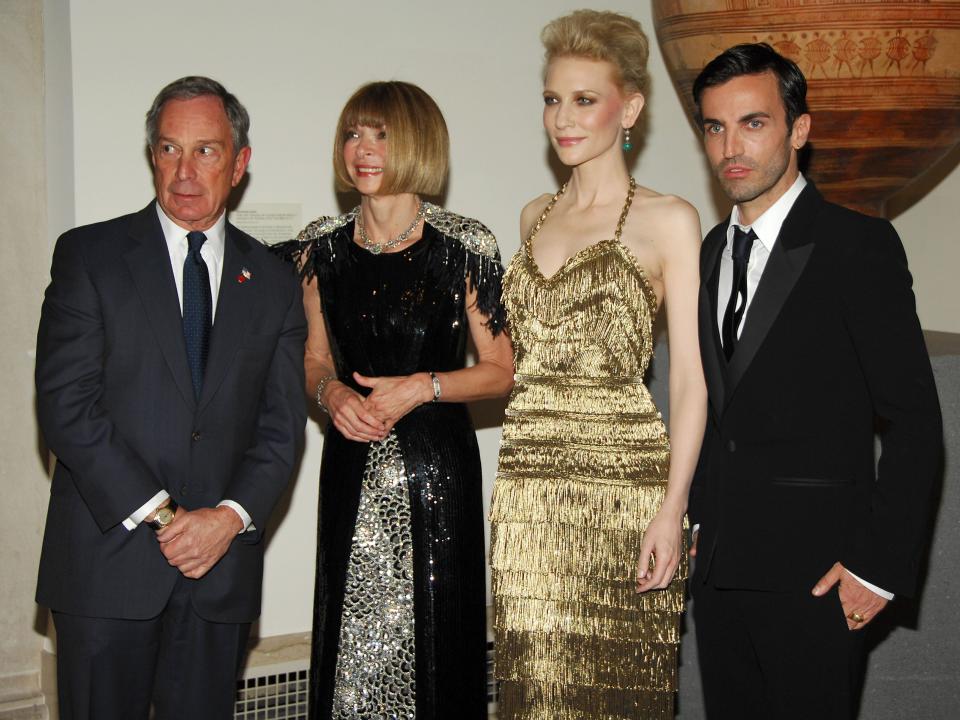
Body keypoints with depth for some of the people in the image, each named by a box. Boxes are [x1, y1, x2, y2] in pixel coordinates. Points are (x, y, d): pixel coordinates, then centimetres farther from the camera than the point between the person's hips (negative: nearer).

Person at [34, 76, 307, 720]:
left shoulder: (273, 281, 10)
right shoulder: (89, 255, 0)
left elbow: (282, 425, 7)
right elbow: (65, 403, -8)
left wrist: (231, 516, -10)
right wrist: (156, 514, -13)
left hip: (222, 566, 3)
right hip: (107, 560, -2)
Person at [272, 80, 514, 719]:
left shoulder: (464, 247, -5)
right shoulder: (324, 246, 5)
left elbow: (501, 372, -1)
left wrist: (422, 387, -14)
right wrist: (330, 391, -6)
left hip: (435, 464, -3)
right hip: (352, 471, 3)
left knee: (434, 636, 2)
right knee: (352, 641, 6)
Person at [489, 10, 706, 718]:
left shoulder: (667, 220, -3)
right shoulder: (536, 215, 15)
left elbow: (692, 375, -7)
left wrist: (672, 508, -15)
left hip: (623, 479, -5)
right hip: (529, 487, 5)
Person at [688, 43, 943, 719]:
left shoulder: (859, 244, -9)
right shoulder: (714, 250, 12)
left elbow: (915, 422, -11)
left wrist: (879, 566, -14)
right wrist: (696, 520, 11)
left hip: (814, 572, -6)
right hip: (719, 562, 6)